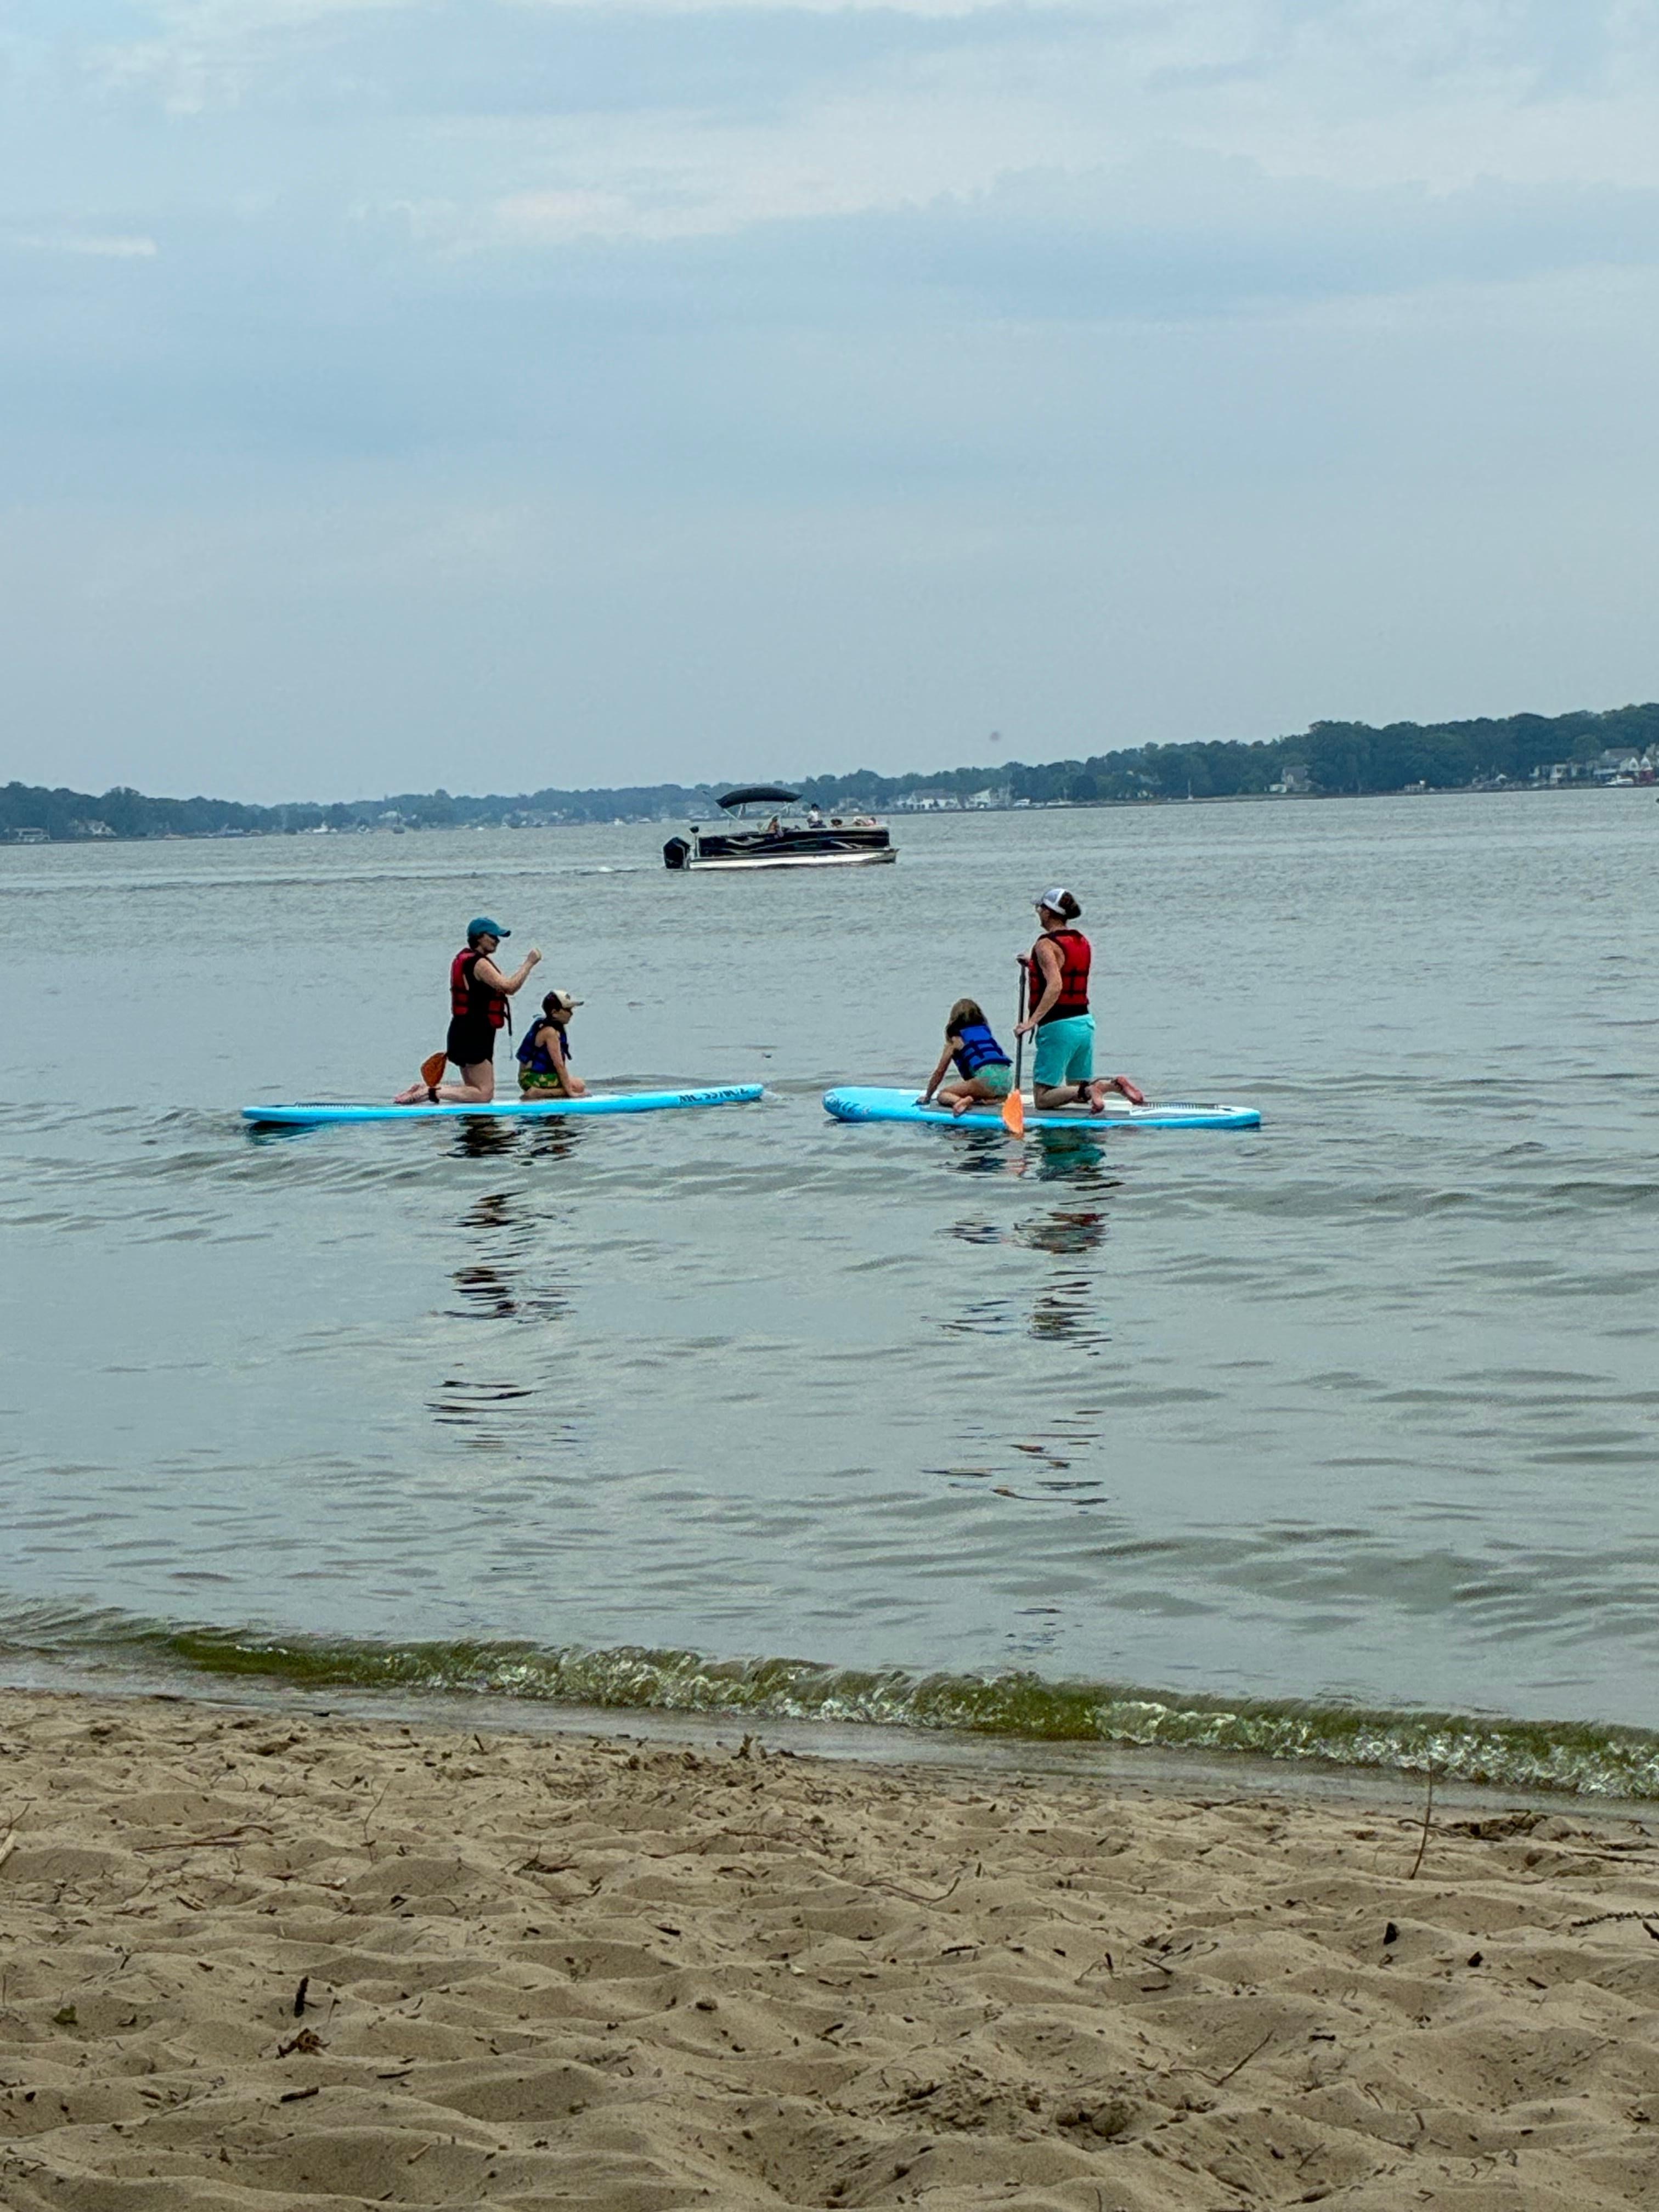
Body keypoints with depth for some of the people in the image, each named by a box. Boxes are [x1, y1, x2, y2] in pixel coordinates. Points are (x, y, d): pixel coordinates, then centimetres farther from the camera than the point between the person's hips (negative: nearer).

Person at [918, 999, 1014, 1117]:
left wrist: (927, 1097, 31)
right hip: (1007, 1078, 5)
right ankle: (989, 1101, 2)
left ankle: (961, 1101, -25)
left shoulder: (956, 1039, 12)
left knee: (943, 1095, 6)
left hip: (987, 1079, -5)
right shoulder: (985, 1030, 26)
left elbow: (939, 1072, 18)